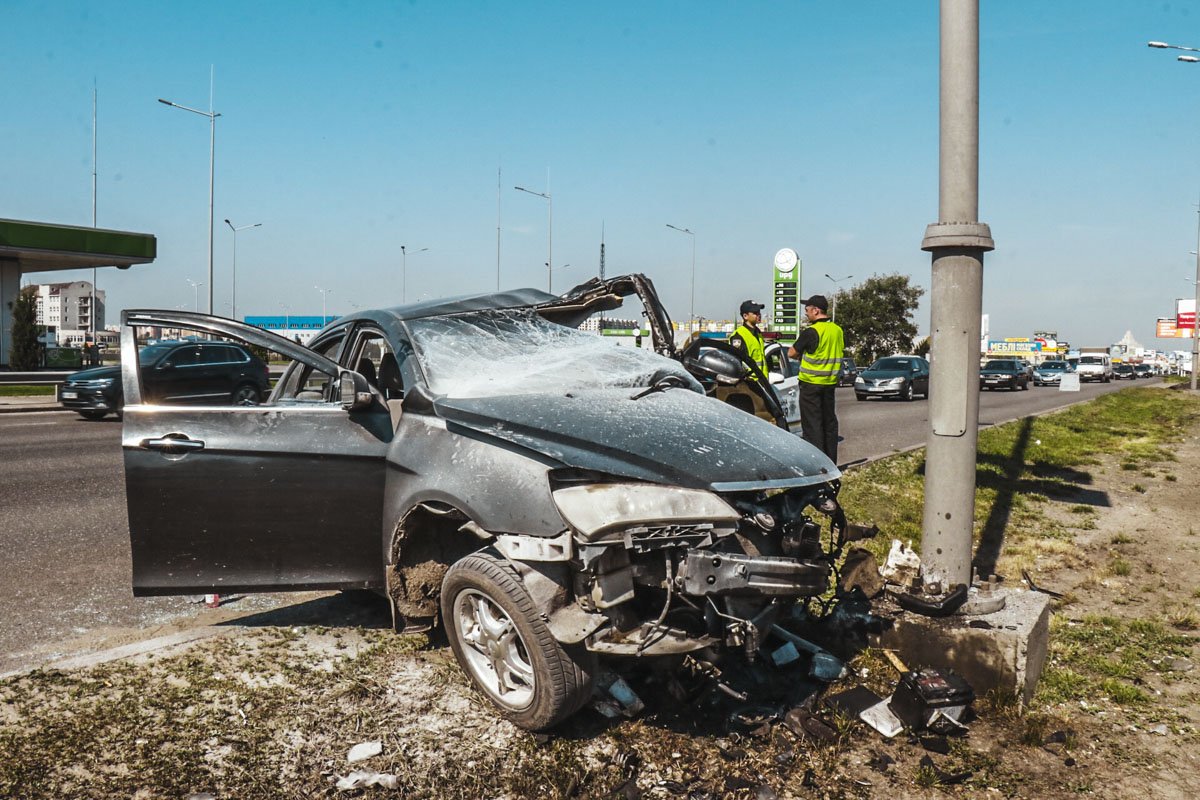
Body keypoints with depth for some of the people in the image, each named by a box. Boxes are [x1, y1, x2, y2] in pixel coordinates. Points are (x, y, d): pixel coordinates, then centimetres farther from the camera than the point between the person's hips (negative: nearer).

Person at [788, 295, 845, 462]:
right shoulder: (838, 330, 6)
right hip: (830, 382, 7)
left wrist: (802, 354, 8)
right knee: (829, 421, 13)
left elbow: (791, 353, -12)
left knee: (812, 423, -2)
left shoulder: (811, 332, -17)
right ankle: (830, 460, 19)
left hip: (811, 383, -7)